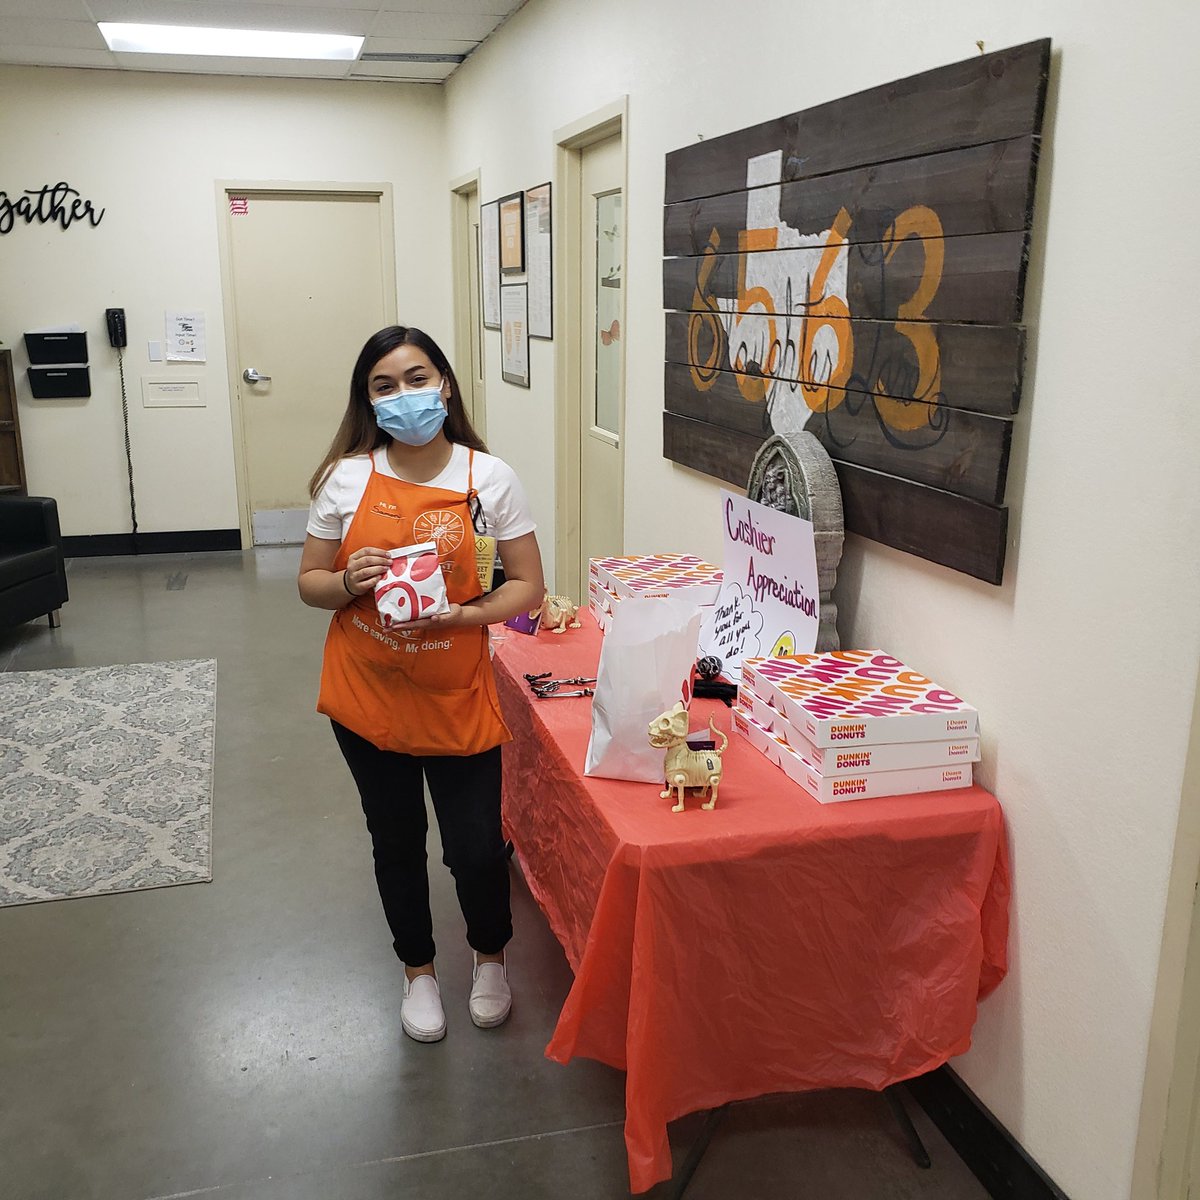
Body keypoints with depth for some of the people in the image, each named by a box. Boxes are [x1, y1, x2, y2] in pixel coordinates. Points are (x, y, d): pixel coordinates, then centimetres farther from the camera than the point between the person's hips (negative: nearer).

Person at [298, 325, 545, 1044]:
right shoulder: (347, 478, -3)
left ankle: (491, 957, 36)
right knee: (397, 843, 16)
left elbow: (528, 587, -5)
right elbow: (309, 583, 4)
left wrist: (461, 614, -21)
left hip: (458, 699, -1)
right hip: (368, 697, 2)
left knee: (477, 848, 2)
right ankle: (419, 969, 42)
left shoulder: (490, 478, -7)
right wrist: (349, 583, -18)